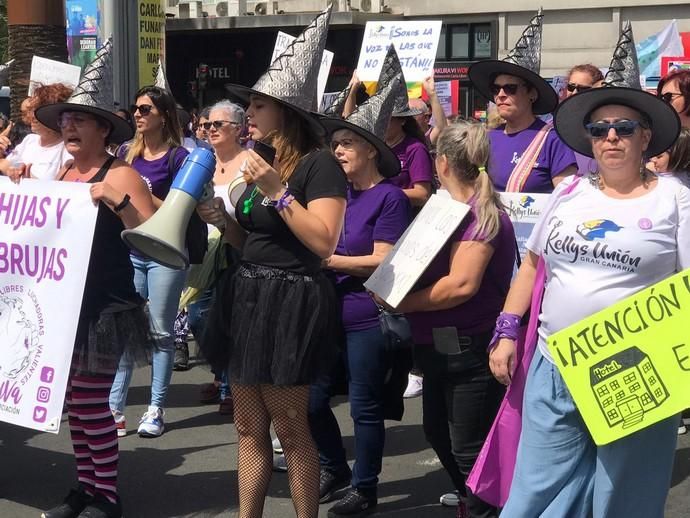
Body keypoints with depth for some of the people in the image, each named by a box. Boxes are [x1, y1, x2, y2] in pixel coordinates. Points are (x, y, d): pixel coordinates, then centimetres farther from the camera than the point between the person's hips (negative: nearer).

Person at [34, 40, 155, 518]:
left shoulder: (119, 175, -10)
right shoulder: (61, 174, 12)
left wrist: (117, 202, -28)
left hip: (103, 306, -7)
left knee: (92, 403, -5)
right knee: (74, 402, 11)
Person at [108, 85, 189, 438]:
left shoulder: (177, 156, -3)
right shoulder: (126, 152, 10)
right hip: (129, 249, 4)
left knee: (161, 332, 3)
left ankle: (156, 410, 10)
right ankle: (114, 408, 1)